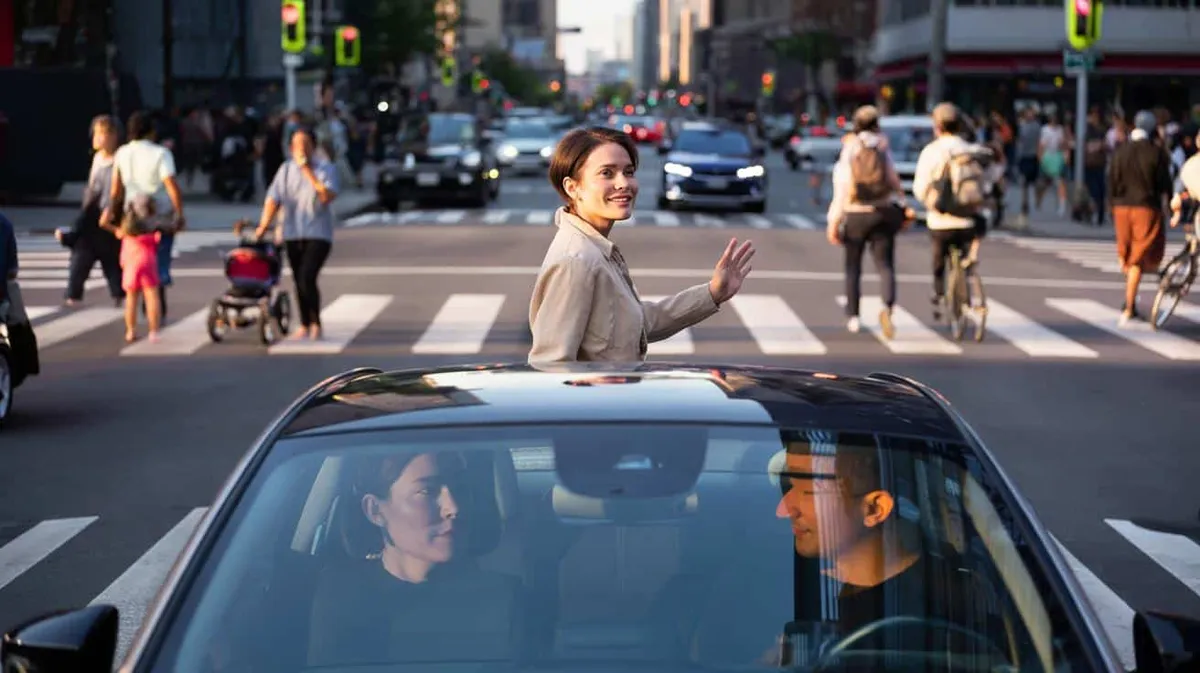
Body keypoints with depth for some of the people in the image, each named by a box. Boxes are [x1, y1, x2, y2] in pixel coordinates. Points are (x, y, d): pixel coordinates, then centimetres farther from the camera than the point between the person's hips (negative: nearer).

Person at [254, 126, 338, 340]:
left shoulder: (326, 169, -2)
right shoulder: (286, 170, 7)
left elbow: (327, 196, -18)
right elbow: (273, 199, 2)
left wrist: (309, 173, -18)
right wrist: (264, 225, -8)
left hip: (318, 234, -4)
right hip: (292, 233, 4)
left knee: (307, 277, -18)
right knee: (299, 281, 9)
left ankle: (316, 324, -7)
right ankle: (305, 326, 20)